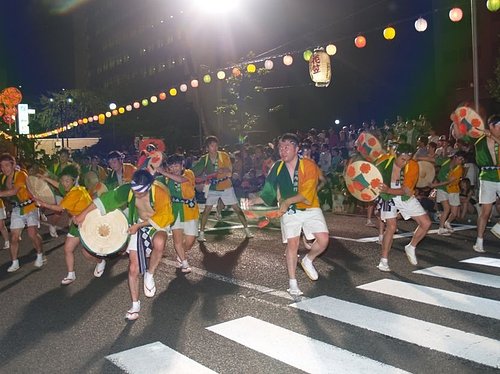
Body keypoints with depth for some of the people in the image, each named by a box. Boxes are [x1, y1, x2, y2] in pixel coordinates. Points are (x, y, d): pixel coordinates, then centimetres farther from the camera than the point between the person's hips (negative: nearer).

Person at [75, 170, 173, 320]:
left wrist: (139, 225, -20)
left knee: (159, 243, -40)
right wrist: (83, 214, -13)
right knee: (133, 268, 0)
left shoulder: (160, 192, -30)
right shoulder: (128, 189, -20)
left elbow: (163, 216, -19)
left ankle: (149, 274, -12)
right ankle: (135, 305, 17)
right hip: (138, 226, 3)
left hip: (157, 225, -3)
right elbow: (107, 198, -14)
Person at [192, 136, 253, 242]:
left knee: (237, 208, 1)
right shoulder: (204, 159, -5)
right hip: (213, 188, 1)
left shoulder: (224, 156, -10)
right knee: (207, 210, -3)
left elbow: (229, 170, -17)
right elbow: (195, 171, 0)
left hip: (226, 187, -1)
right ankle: (201, 233, 8)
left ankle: (247, 230, 13)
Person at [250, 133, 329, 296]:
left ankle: (308, 260, 20)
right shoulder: (277, 167, -4)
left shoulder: (309, 166, -16)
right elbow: (268, 192, -1)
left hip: (310, 209, -1)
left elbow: (307, 194, -22)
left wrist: (287, 201, -23)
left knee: (323, 239, -12)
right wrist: (253, 201, -16)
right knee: (292, 244, -3)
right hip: (289, 211, 1)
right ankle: (292, 283, 11)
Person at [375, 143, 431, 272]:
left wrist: (388, 190, -41)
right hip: (389, 197, -2)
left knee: (426, 223, -1)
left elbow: (405, 190, -25)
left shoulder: (413, 166, -21)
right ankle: (384, 261, -5)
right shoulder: (384, 160, -22)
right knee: (391, 226, -18)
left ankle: (411, 248, 23)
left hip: (406, 197, 2)